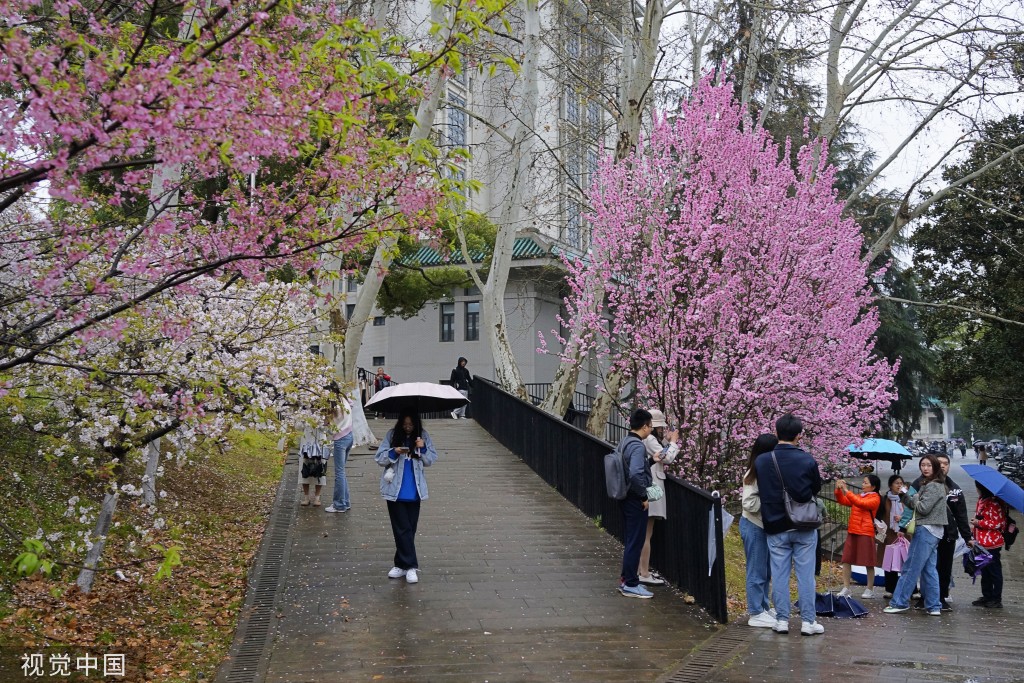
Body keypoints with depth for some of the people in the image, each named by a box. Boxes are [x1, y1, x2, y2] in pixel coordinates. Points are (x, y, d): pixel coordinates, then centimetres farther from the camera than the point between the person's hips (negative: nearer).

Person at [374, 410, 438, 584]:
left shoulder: (422, 436, 1)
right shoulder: (392, 435, -3)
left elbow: (431, 460, 3)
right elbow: (379, 458, -4)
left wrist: (423, 449, -16)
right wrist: (394, 453, -21)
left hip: (414, 491, 2)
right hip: (395, 490, -2)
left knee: (410, 528, 8)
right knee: (403, 529, -1)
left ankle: (402, 564, 18)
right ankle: (410, 566, 3)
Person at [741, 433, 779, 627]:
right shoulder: (754, 474, -18)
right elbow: (749, 504, -21)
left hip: (765, 526, 9)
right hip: (754, 526, -9)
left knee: (766, 570, 18)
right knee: (757, 571, -1)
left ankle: (764, 607, 30)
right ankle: (756, 614, 7)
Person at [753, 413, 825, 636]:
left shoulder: (761, 462, -8)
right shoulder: (807, 460, -11)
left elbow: (761, 491, 4)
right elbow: (816, 488, 3)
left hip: (775, 528, 1)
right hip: (804, 527, -1)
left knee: (779, 574, 8)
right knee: (805, 574, 6)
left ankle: (782, 620, 12)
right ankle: (808, 621, 10)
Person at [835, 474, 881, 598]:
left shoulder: (875, 499, -5)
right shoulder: (859, 496, 15)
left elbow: (860, 503, -21)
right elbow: (842, 501, 14)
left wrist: (846, 491, -23)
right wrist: (838, 490, -4)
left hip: (865, 533, -6)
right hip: (852, 532, 7)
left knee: (868, 563, 3)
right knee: (846, 560, 2)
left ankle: (869, 590, 13)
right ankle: (846, 588, 7)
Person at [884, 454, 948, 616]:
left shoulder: (934, 486, -13)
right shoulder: (927, 484, 17)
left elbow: (923, 508, -18)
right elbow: (914, 506, 18)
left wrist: (915, 497, -2)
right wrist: (904, 496, 2)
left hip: (926, 530, -10)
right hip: (932, 531, 10)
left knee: (910, 568, -5)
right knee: (929, 569, 10)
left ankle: (899, 602, -1)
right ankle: (934, 606, 11)